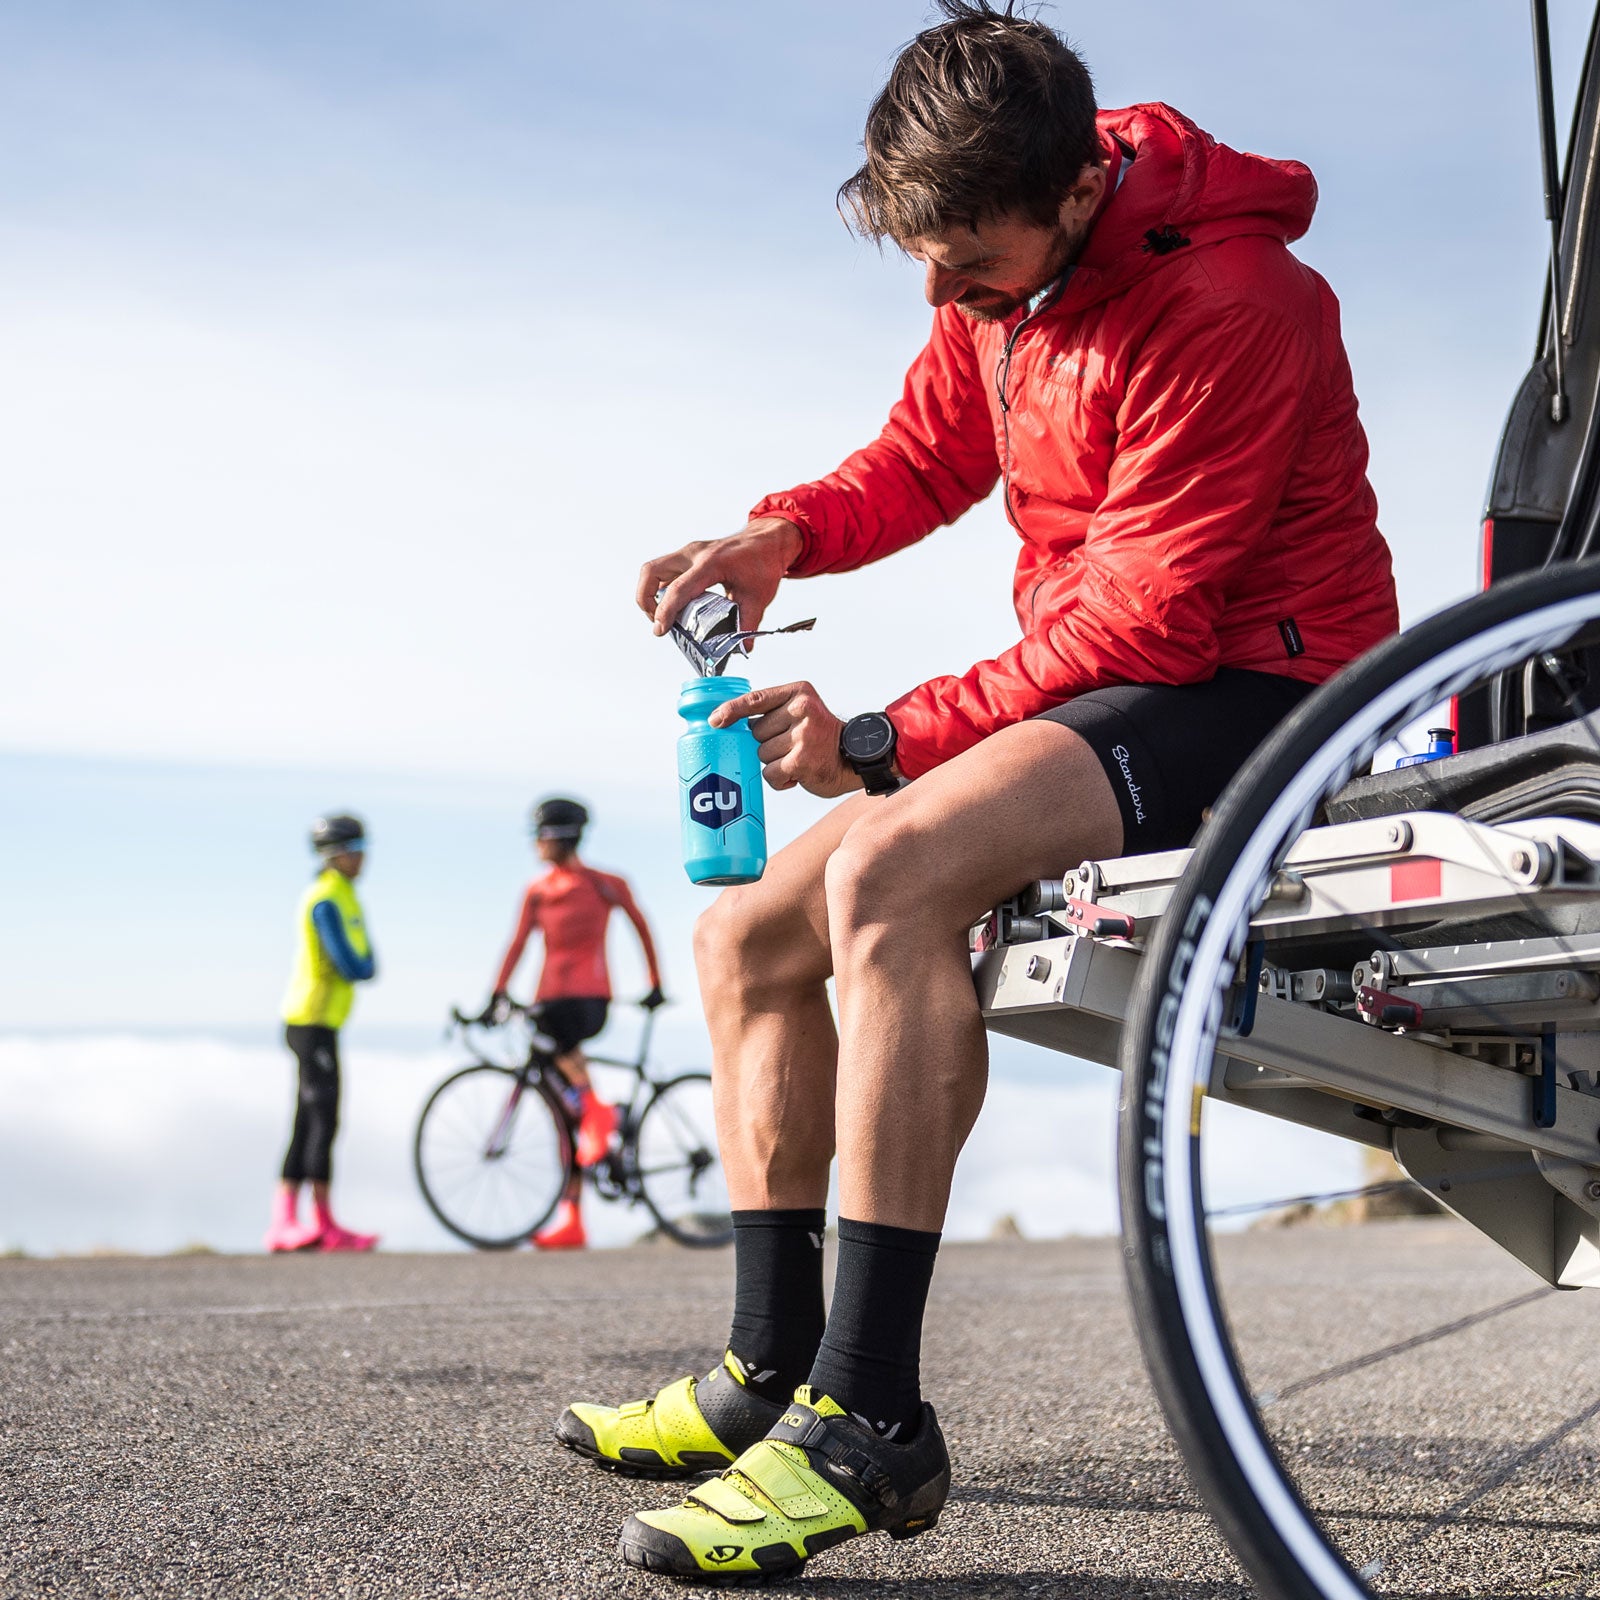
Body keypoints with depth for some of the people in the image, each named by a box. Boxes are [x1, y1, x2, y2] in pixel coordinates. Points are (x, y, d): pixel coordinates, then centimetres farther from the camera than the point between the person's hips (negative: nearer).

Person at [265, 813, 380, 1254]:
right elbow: (351, 966, -21)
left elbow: (362, 964, 16)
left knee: (309, 1125, 8)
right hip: (312, 1021, -10)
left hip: (319, 1022, 10)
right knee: (323, 1120, -9)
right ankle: (324, 1224, -7)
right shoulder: (325, 901, -14)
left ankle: (284, 1224, 9)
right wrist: (370, 965, -1)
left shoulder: (344, 896, 18)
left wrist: (363, 964, -5)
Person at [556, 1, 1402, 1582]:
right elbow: (925, 457, 16)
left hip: (1253, 692, -10)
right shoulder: (999, 274, 5)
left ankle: (868, 1416, -33)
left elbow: (1149, 615, -23)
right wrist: (782, 535, -7)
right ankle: (768, 1373, 10)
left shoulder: (1223, 306, -22)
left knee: (886, 877, -34)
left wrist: (884, 740, -22)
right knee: (746, 931, 4)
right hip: (1100, 685, 10)